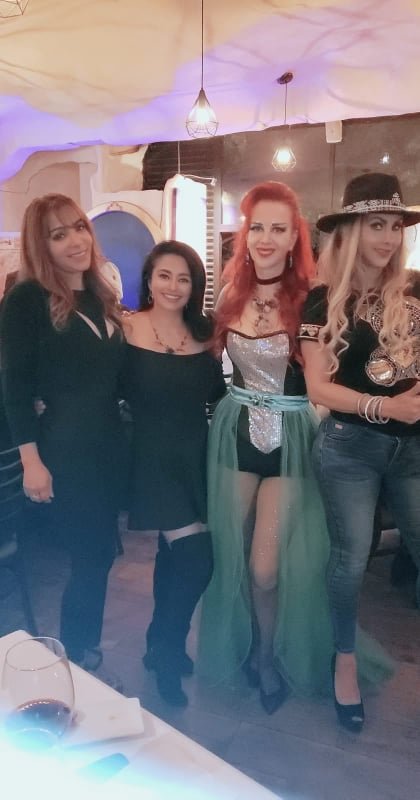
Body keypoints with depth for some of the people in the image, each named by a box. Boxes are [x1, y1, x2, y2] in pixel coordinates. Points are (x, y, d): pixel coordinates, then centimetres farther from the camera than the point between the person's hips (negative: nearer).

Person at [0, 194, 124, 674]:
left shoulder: (101, 297, 11)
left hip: (107, 441, 7)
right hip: (62, 447, -7)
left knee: (99, 551, 15)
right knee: (91, 556, 1)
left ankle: (84, 652, 34)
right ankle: (74, 661, 24)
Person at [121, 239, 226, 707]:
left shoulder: (204, 334, 3)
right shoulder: (127, 329, -8)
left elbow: (217, 395, 6)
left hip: (196, 455, 4)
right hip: (153, 456, -4)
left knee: (173, 554, 16)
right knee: (196, 558, -10)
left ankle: (162, 645, 38)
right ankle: (166, 652, 17)